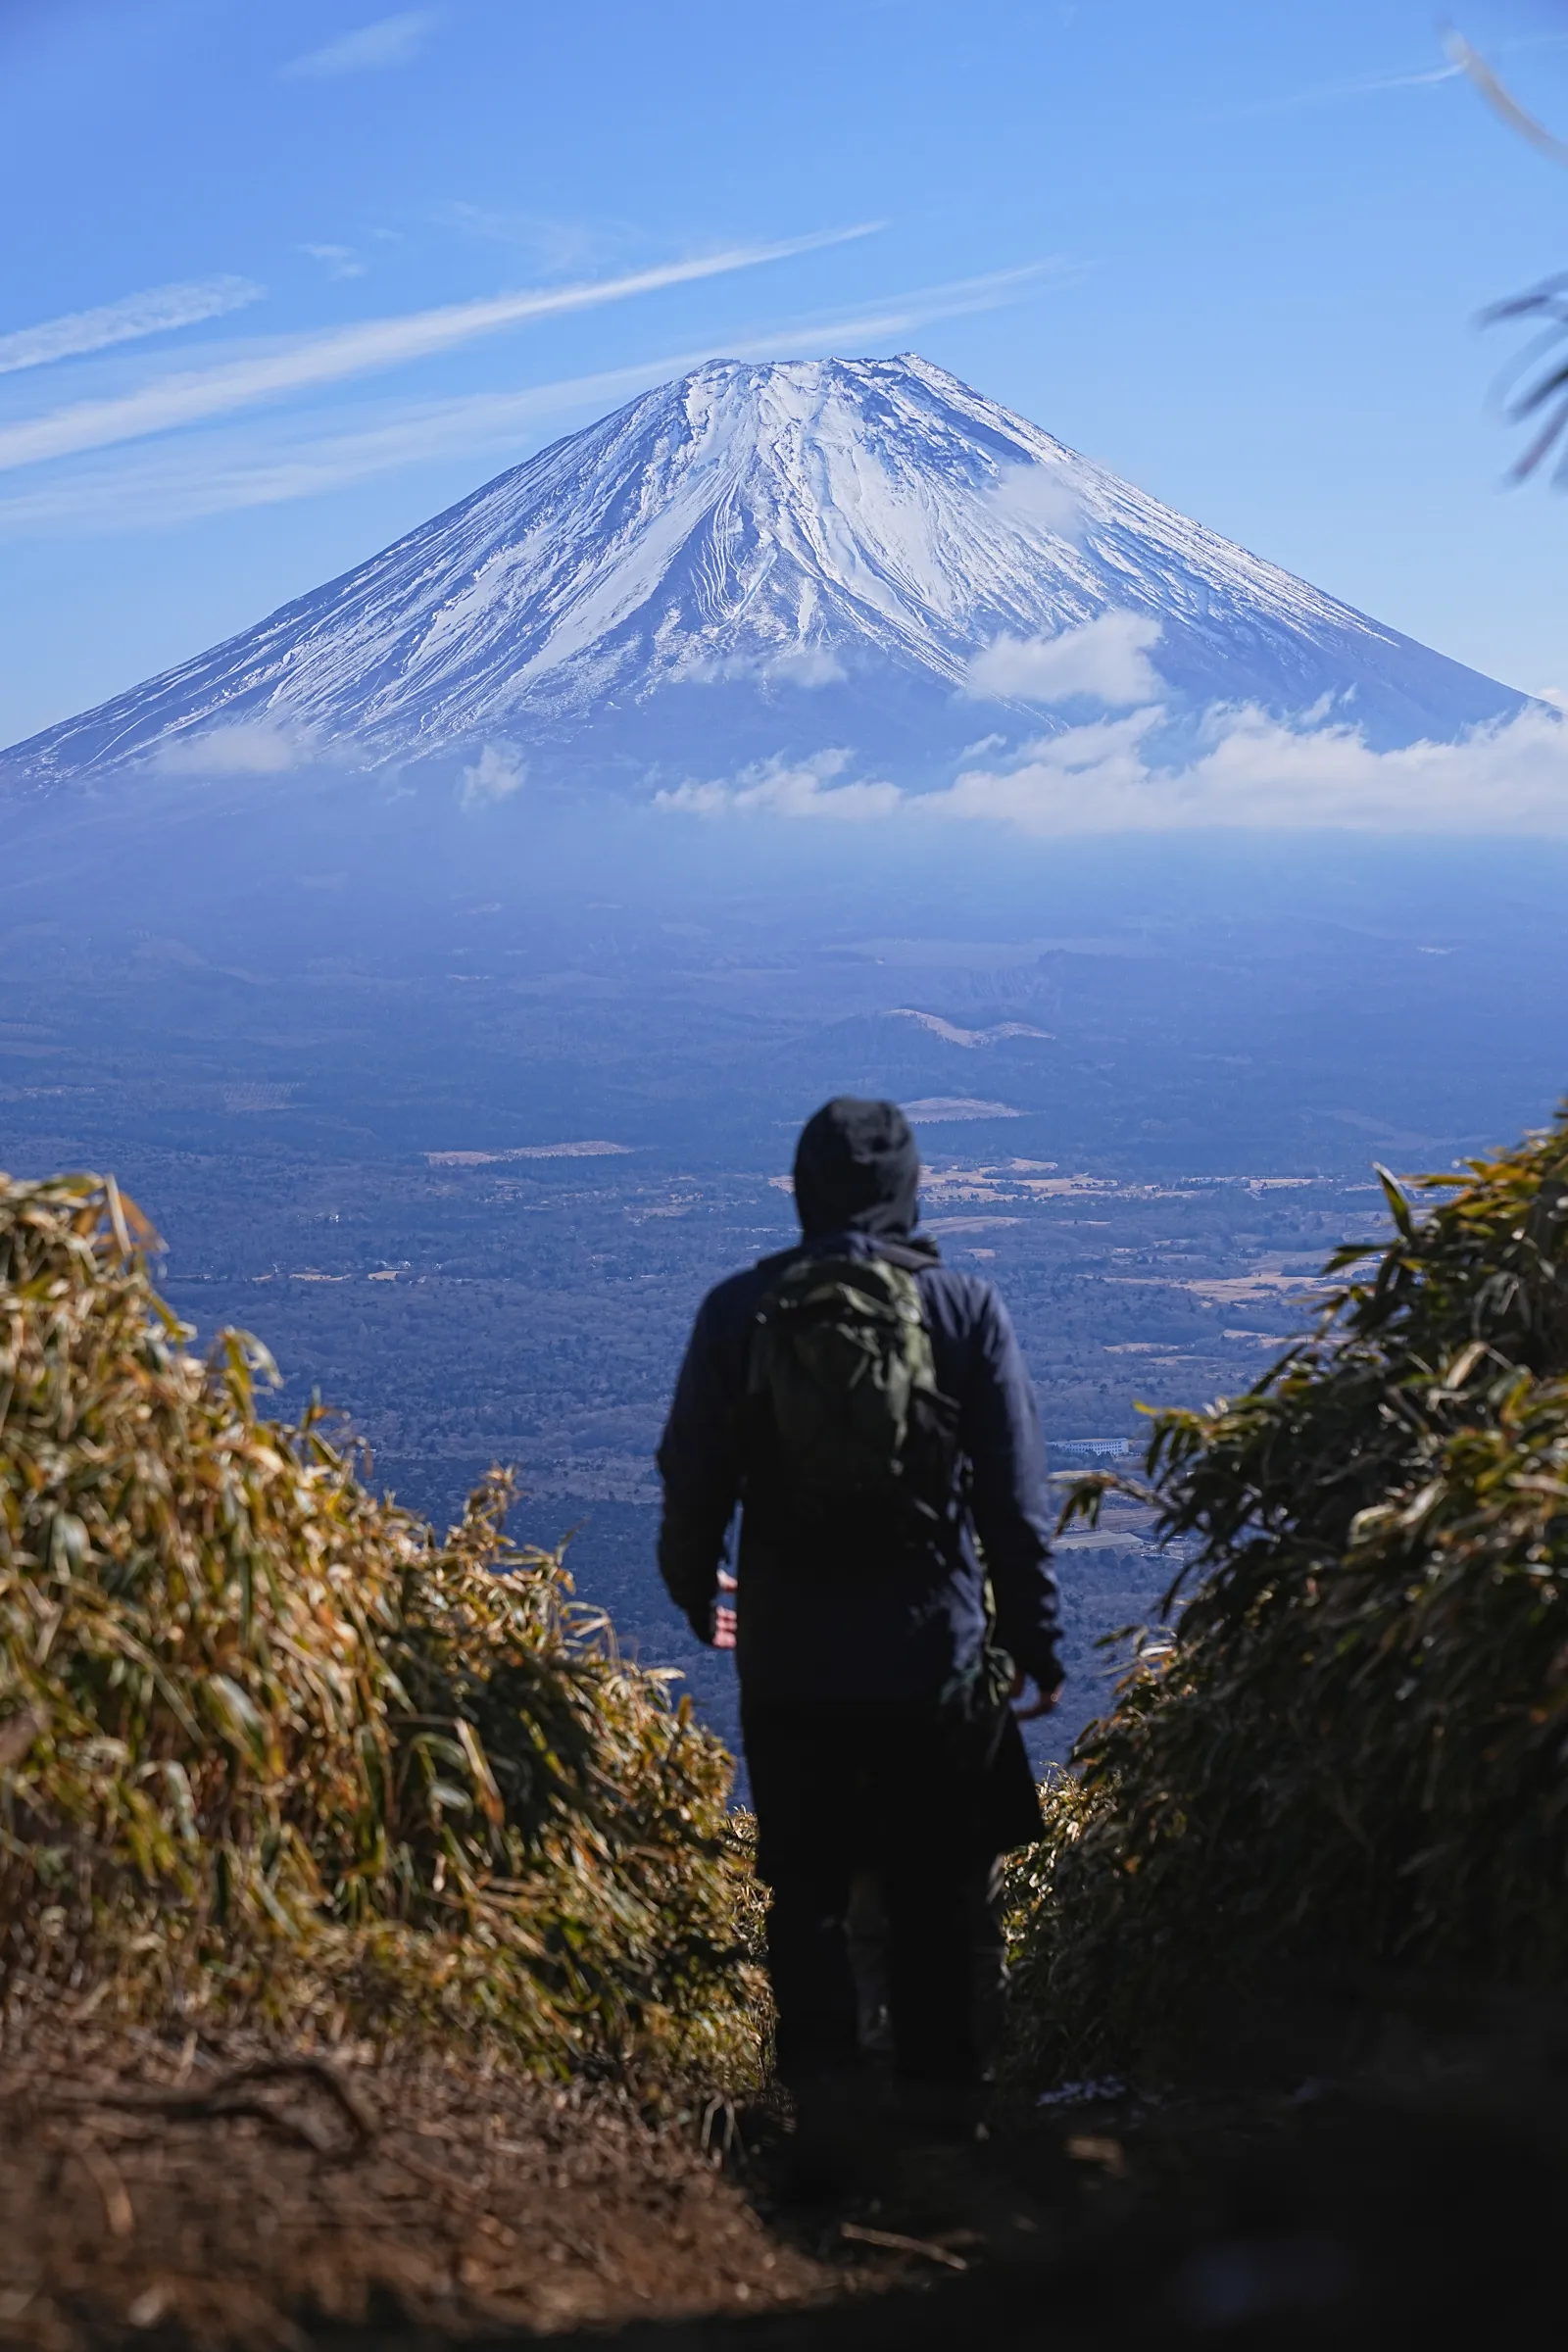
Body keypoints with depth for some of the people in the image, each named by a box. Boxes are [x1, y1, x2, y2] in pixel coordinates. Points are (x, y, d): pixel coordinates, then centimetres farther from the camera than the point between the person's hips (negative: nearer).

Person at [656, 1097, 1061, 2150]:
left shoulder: (738, 1311, -2)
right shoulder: (967, 1308, -5)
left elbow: (693, 1482, 2)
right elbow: (1015, 1497, -4)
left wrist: (696, 1598, 20)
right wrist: (1037, 1640, 6)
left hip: (789, 1662, 1)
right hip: (938, 1656, -1)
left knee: (807, 1886, 13)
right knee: (944, 1894, 12)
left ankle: (824, 2099, 10)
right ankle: (945, 2101, 16)